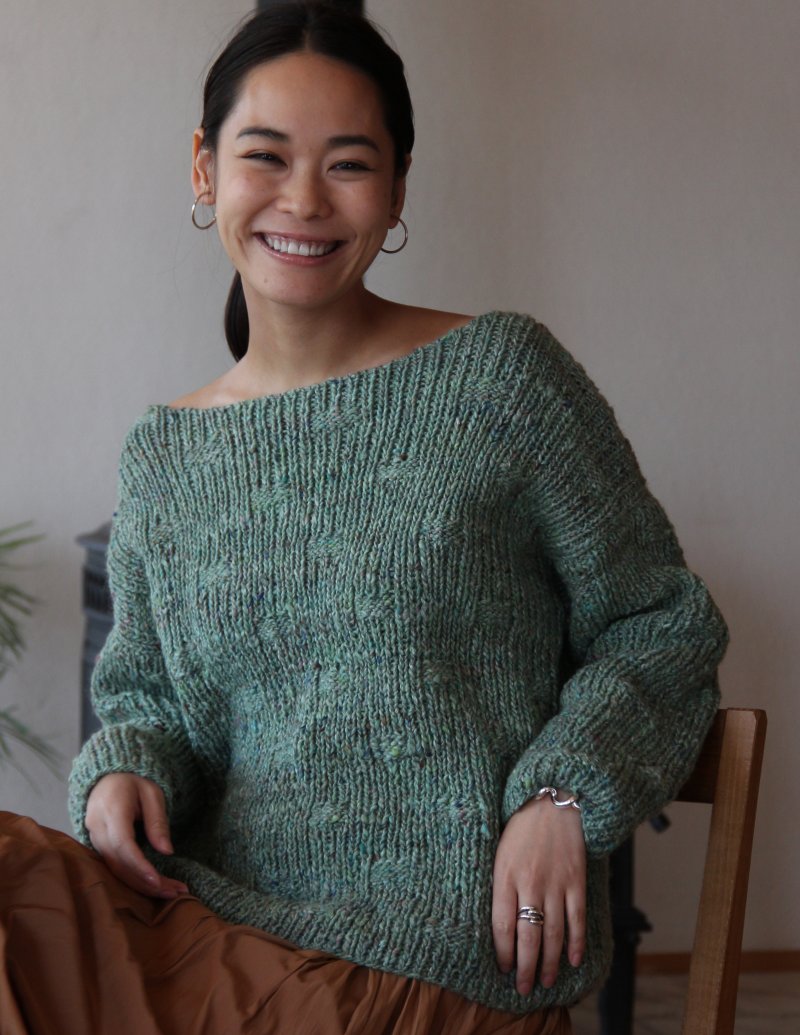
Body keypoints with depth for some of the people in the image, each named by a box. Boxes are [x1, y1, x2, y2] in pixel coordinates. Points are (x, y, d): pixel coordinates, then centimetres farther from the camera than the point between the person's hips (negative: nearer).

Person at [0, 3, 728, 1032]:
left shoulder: (503, 376, -1)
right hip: (214, 921, 5)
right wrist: (123, 769, -3)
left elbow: (661, 624, 4)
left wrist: (562, 795, -11)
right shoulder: (160, 457, 11)